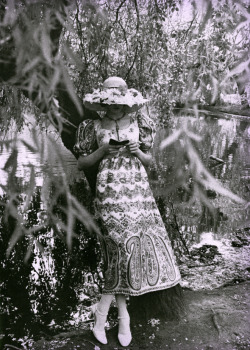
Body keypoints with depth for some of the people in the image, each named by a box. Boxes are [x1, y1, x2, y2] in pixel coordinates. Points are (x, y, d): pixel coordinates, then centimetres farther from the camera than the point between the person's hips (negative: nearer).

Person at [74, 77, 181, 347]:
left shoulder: (138, 123, 10)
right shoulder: (95, 127, 4)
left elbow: (149, 160, 16)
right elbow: (81, 164, 6)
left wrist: (137, 152, -5)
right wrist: (103, 150, -9)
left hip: (138, 189, 3)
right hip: (111, 191, -3)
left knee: (137, 243, -2)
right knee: (123, 245, -9)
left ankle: (103, 311, 15)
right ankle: (123, 316, 9)